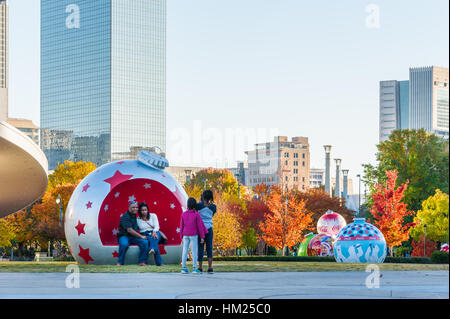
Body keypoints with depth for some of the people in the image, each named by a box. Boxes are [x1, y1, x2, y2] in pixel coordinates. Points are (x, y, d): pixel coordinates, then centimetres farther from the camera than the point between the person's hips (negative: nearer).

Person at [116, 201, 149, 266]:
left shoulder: (136, 216, 12)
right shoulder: (125, 216, -13)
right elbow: (129, 230, -22)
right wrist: (141, 236, -19)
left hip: (134, 237, 6)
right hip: (124, 236, -6)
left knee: (145, 242, -20)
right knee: (124, 244, -39)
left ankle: (142, 262, -14)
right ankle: (120, 263, -21)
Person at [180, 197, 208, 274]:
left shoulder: (183, 214, 0)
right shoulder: (196, 214, -10)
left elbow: (182, 226, 5)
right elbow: (200, 226, -9)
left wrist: (182, 237, 13)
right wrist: (202, 237, -3)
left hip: (186, 236, 3)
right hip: (194, 235, -3)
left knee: (185, 251, 5)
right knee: (194, 251, 0)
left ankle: (184, 268, 3)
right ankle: (194, 268, -2)